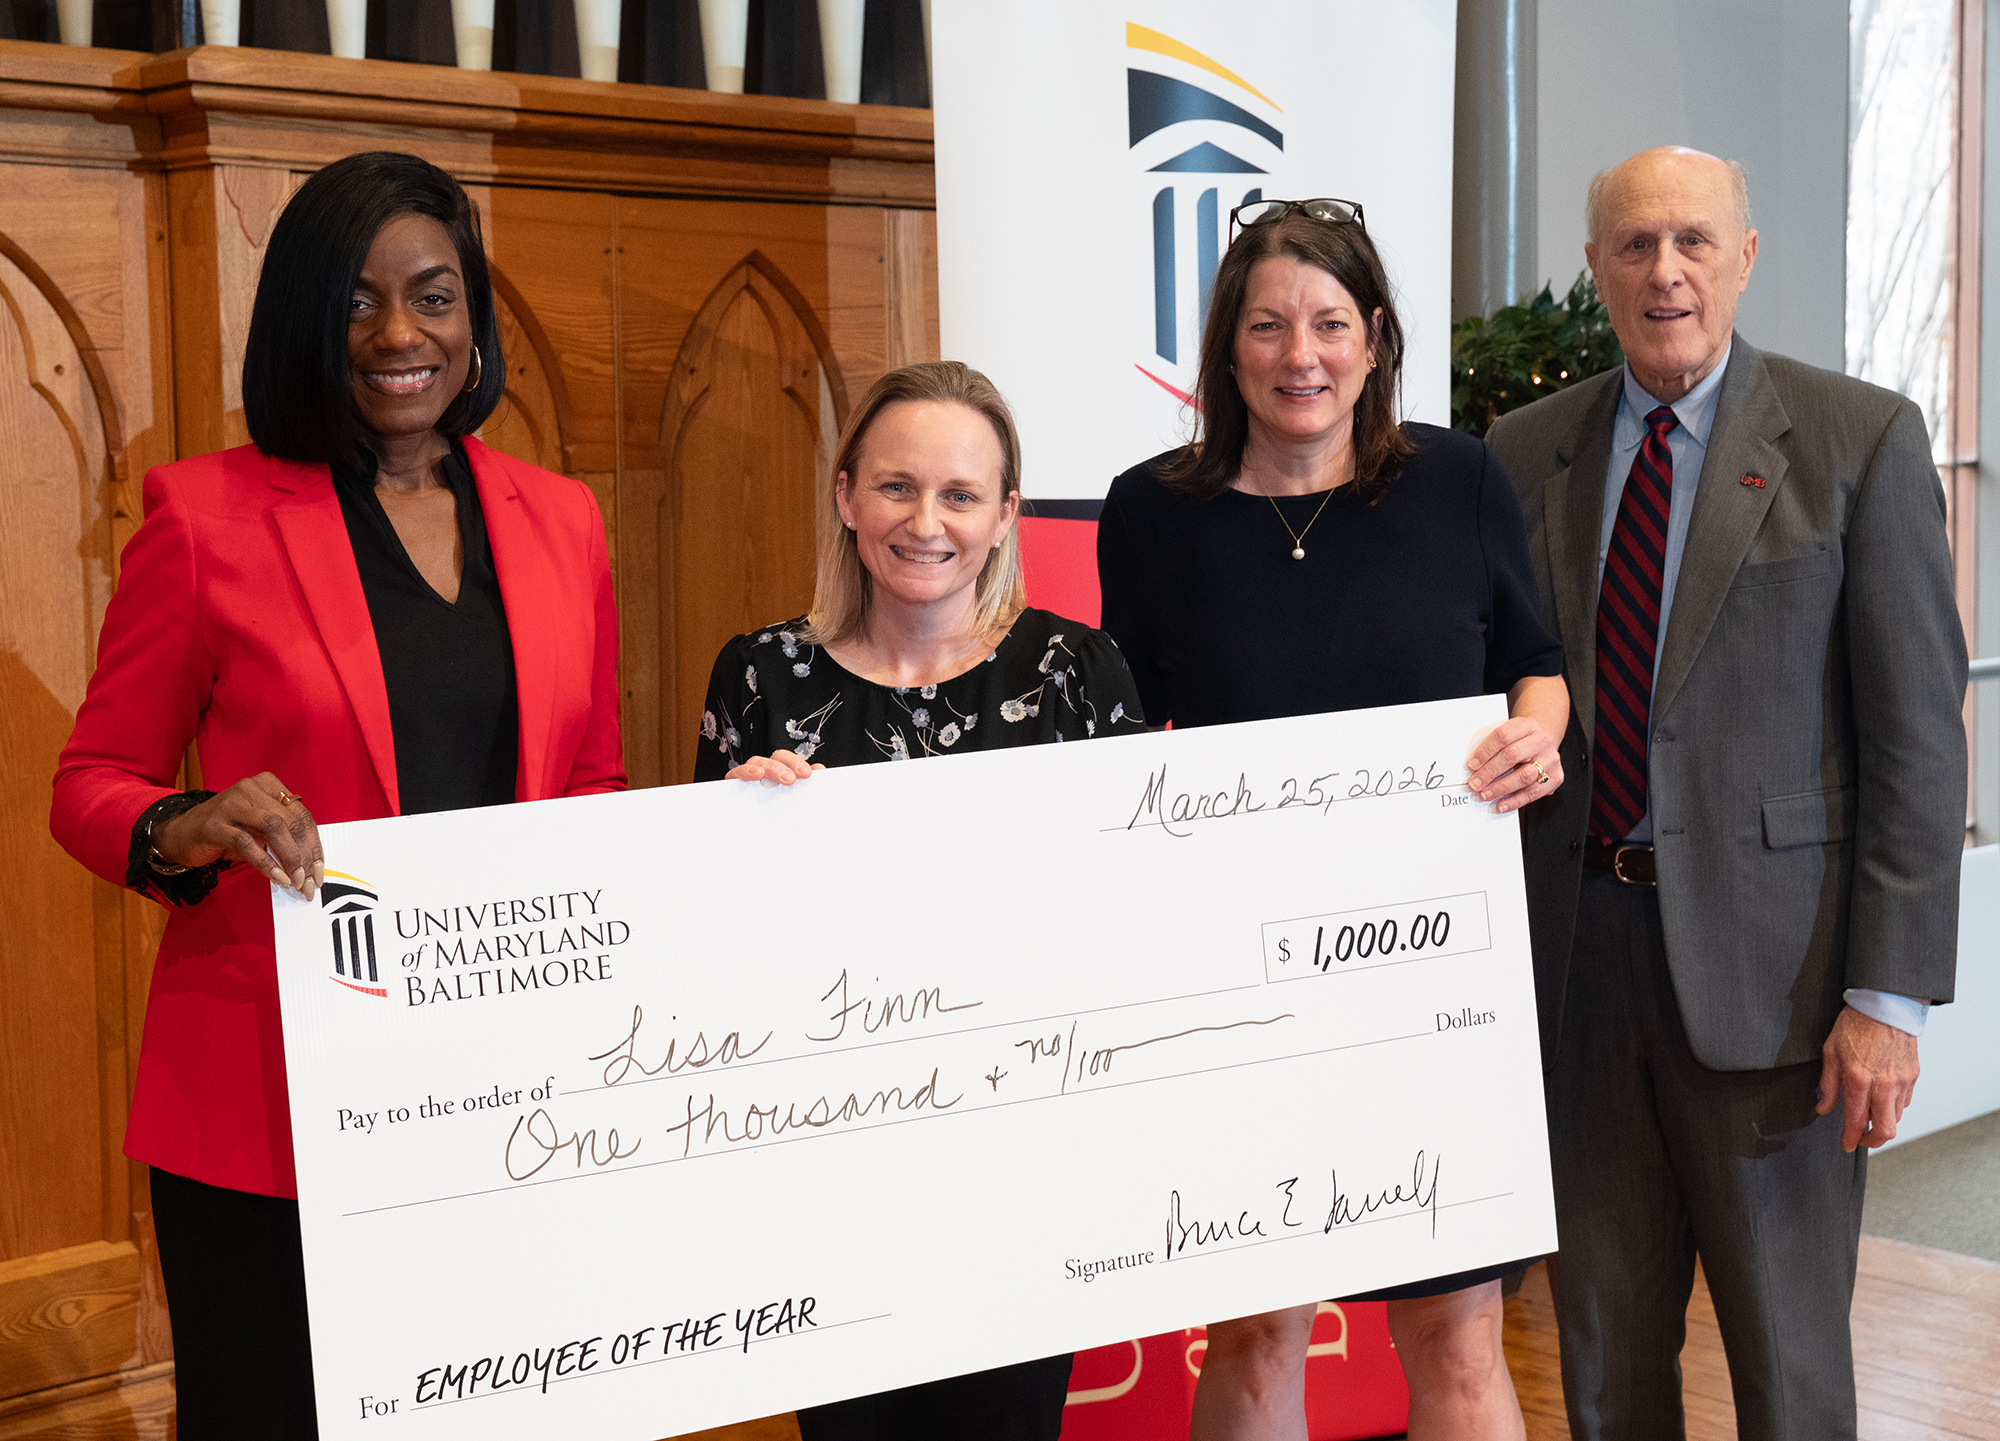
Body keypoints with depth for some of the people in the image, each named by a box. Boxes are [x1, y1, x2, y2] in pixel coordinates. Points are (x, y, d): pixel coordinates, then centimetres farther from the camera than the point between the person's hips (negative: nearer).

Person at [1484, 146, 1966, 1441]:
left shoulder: (1863, 441, -4)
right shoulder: (1527, 452, 7)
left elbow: (1921, 733, -7)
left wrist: (1891, 996, -12)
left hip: (1767, 959, -3)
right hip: (1574, 949, 4)